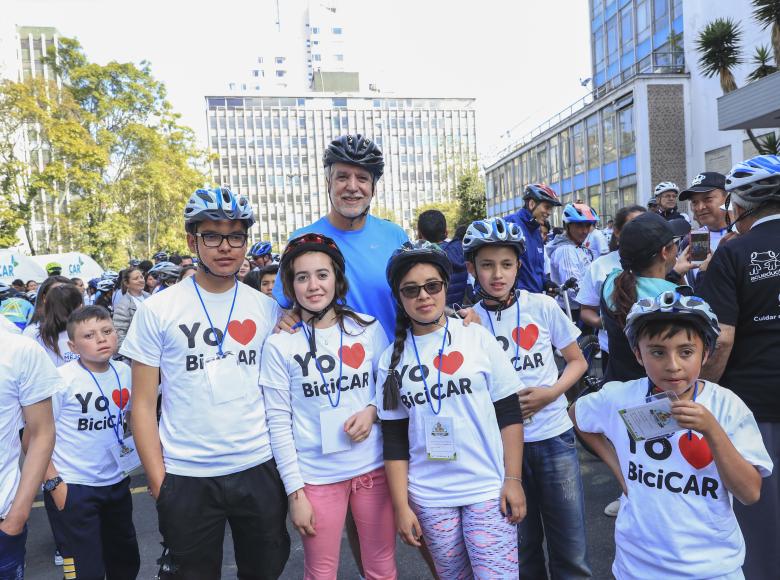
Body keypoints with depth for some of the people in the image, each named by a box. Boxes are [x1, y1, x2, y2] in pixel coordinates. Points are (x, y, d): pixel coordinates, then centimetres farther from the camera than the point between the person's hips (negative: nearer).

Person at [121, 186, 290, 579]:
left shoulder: (268, 308, 2)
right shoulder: (157, 310, -4)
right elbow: (143, 404, -2)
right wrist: (158, 482, -5)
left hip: (260, 469, 2)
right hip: (185, 477, -2)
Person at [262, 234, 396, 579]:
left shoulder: (368, 328, -1)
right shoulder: (279, 344, -7)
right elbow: (279, 423, -5)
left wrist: (373, 410, -10)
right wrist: (295, 492, -7)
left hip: (374, 468, 2)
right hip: (316, 477, -1)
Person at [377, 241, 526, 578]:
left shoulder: (477, 338, -3)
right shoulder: (392, 359, 0)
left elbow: (509, 414, -1)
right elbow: (394, 441, 3)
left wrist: (513, 479, -5)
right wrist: (401, 506, 1)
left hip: (488, 488, -1)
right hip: (429, 498, 2)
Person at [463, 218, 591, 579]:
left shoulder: (542, 306, -3)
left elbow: (577, 361, 6)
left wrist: (551, 393, -11)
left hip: (554, 437, 0)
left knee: (570, 546, 8)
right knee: (521, 547, 13)